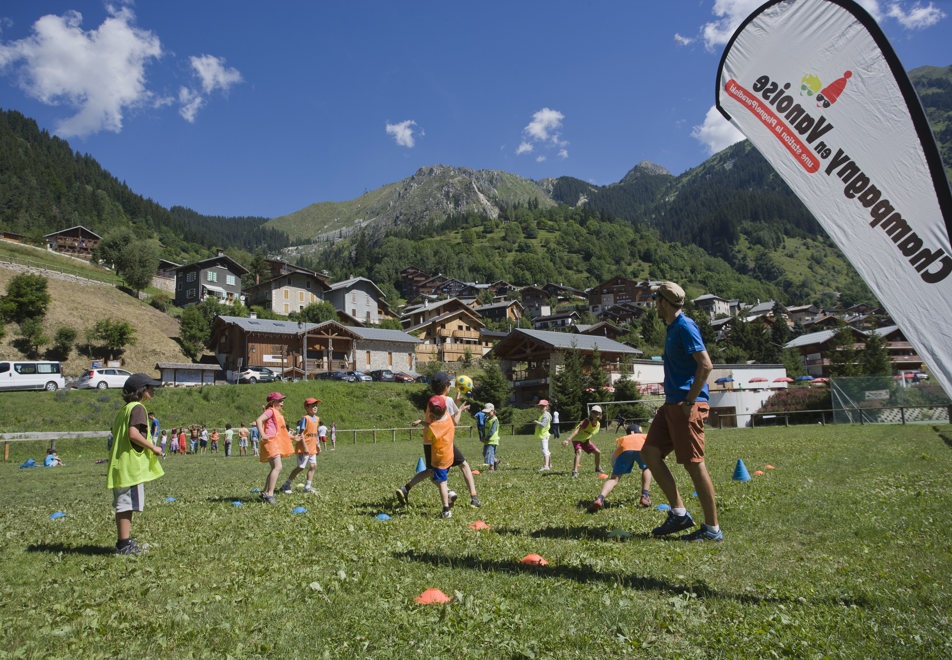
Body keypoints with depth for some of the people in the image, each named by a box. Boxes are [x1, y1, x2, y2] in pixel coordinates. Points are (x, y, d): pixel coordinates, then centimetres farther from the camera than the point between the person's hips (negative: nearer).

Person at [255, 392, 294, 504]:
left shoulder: (278, 414, 25)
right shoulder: (270, 411, -5)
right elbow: (258, 420, -20)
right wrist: (263, 435, -25)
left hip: (278, 443, 10)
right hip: (271, 441, -10)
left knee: (275, 469, 13)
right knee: (277, 467, -19)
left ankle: (265, 492, 21)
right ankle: (270, 494, -20)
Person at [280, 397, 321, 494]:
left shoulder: (317, 418, 12)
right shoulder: (305, 418, -14)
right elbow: (301, 433, -16)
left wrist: (317, 445, 20)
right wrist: (305, 447, -21)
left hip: (312, 448, 8)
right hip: (304, 447, -8)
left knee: (313, 466, 2)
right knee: (301, 467, -6)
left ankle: (307, 487, 11)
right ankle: (286, 485, 6)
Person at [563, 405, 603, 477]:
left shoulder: (598, 424, -9)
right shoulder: (587, 421, -31)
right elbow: (577, 430, -43)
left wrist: (589, 439, -5)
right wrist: (568, 439, -55)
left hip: (585, 440, 7)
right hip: (577, 439, -7)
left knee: (598, 452, 5)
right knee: (579, 452, -31)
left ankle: (598, 469, 28)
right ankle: (575, 471, -36)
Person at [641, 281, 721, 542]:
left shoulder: (685, 326, -12)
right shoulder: (672, 328, 19)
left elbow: (706, 365, -20)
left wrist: (690, 401, -19)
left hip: (687, 405, -10)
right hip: (672, 403, 10)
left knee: (694, 464, -5)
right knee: (649, 453, 6)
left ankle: (712, 529, 7)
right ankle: (679, 513, 12)